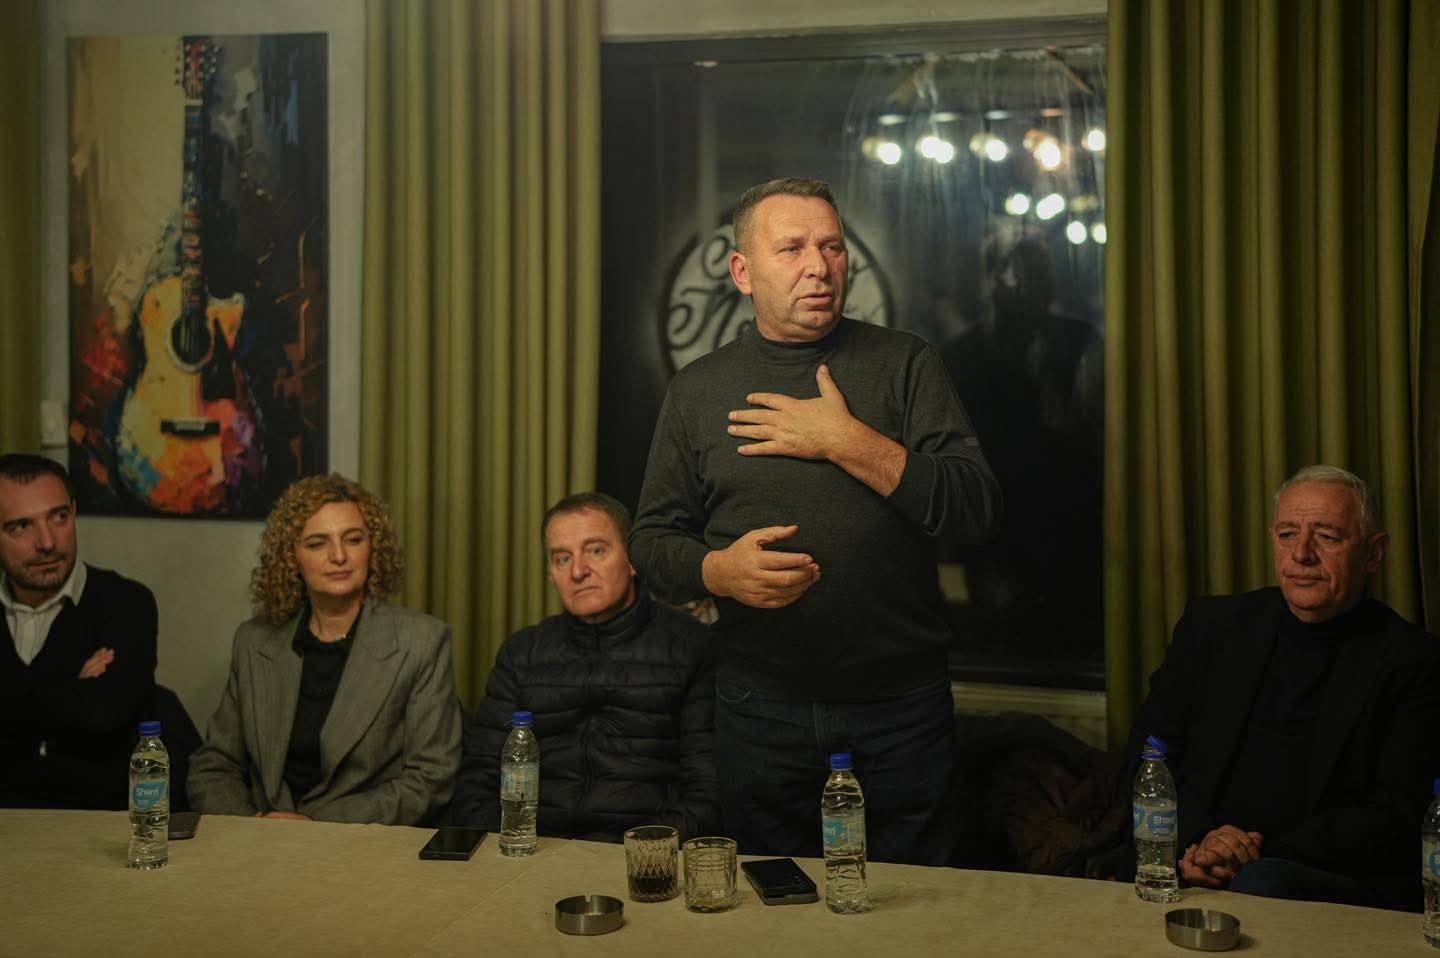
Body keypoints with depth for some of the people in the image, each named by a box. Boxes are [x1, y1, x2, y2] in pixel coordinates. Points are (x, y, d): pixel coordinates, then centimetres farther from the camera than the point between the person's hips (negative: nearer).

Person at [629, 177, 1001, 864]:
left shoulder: (906, 364, 1)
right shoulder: (697, 389, 6)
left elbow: (978, 508, -8)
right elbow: (652, 541, 8)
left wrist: (847, 441, -15)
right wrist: (718, 570, -14)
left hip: (902, 709, -1)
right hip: (760, 711, 1)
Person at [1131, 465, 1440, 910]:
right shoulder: (1212, 624, 13)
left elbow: (1396, 818, -4)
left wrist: (1266, 853, -15)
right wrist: (1197, 839, -9)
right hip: (1200, 870, 3)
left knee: (1259, 886, -35)